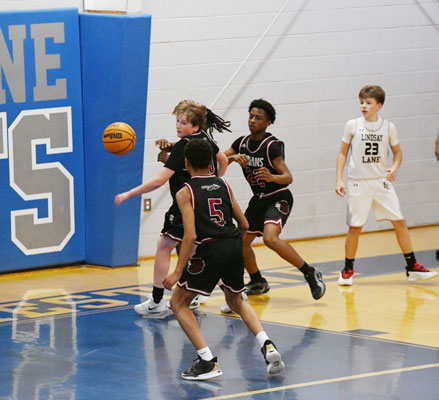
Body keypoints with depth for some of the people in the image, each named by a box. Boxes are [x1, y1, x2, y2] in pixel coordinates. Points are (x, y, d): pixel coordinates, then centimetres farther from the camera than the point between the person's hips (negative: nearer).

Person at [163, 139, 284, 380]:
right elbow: (244, 225, 17)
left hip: (210, 250, -6)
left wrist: (178, 273, -10)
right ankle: (267, 345, 7)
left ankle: (208, 362, -2)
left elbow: (190, 236, -12)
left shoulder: (186, 193, -1)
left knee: (178, 303, 10)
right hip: (234, 246, 6)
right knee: (236, 301, 29)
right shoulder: (223, 185, 14)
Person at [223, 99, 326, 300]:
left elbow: (288, 177, -23)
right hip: (258, 199, 8)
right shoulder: (242, 142, 3)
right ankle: (258, 282, 33)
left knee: (270, 238, -30)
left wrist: (271, 177, -44)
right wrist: (234, 157, -17)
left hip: (279, 198, -8)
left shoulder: (272, 146, -18)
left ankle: (310, 274, -22)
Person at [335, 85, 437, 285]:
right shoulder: (352, 125, -2)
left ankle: (412, 268, 6)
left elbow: (397, 151, 13)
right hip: (358, 183, -1)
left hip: (382, 182, 1)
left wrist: (395, 168, -8)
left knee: (400, 222, -2)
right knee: (355, 227, -1)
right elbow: (343, 153, 6)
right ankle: (347, 270, 14)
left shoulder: (388, 127, 1)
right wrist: (339, 180, 0)